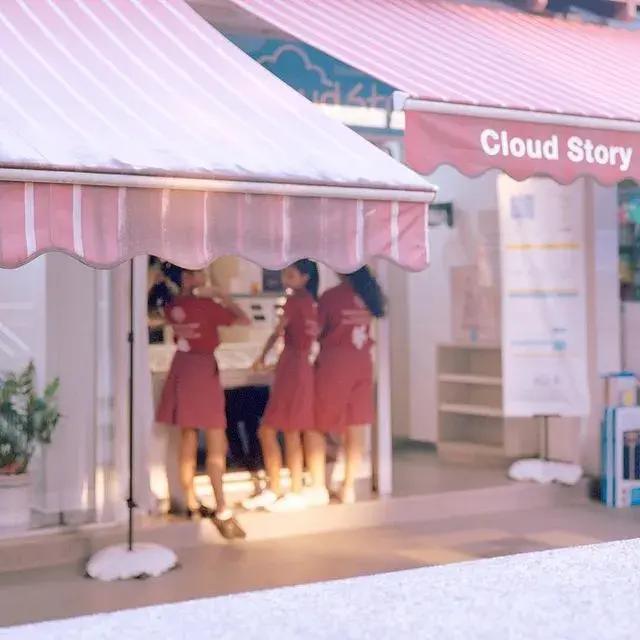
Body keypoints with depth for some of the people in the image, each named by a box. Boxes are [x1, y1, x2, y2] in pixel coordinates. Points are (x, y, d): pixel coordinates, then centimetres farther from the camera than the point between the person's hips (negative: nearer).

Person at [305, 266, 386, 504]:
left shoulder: (331, 296, -12)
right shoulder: (369, 293, 3)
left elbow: (315, 332, -7)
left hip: (334, 363, -5)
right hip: (362, 363, 5)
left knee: (315, 425, 7)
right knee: (356, 426, 9)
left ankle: (318, 487, 4)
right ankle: (349, 487, 11)